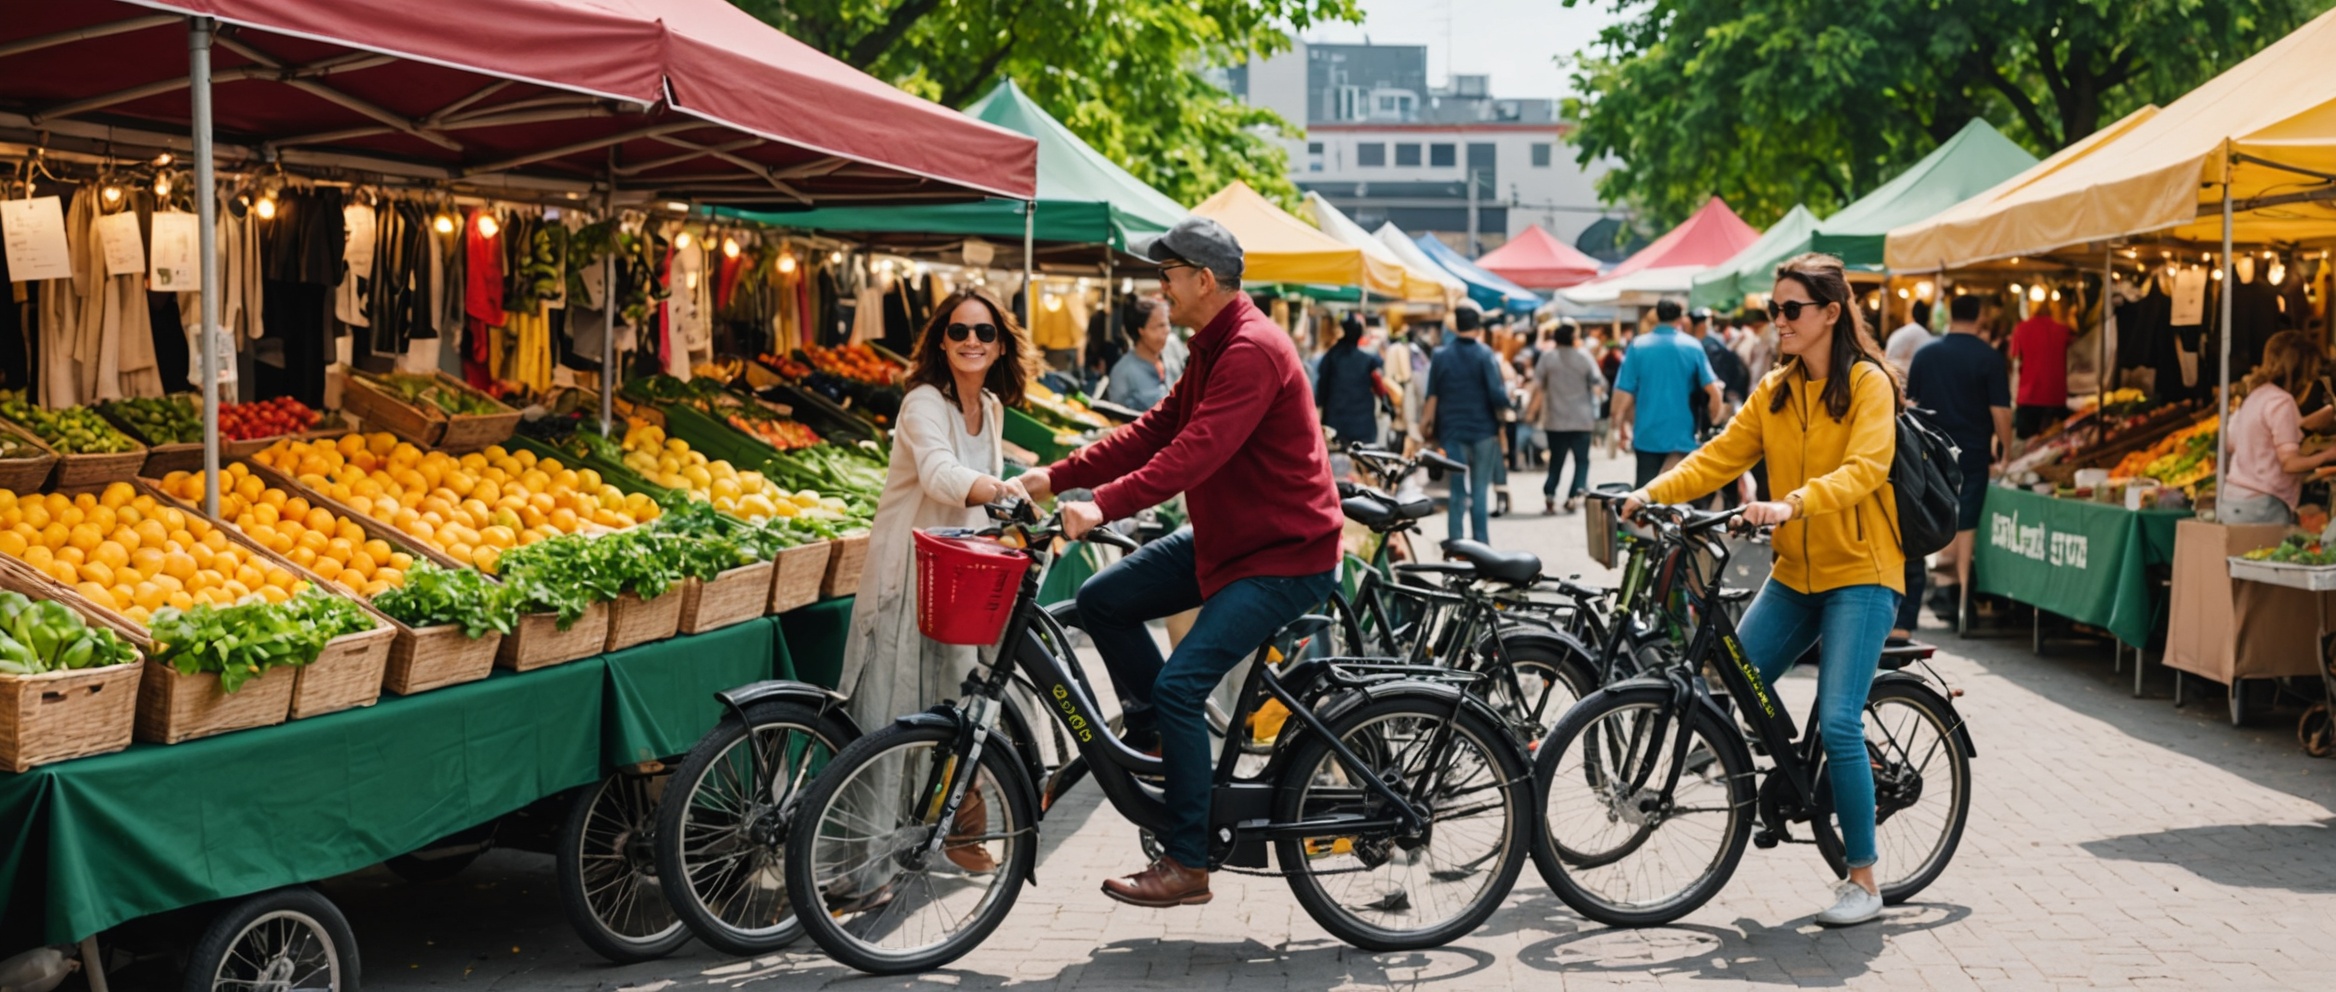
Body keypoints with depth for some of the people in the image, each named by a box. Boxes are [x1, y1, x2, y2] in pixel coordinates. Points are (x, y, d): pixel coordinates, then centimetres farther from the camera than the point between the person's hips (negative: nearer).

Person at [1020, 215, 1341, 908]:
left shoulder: (1252, 352, -21)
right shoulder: (1212, 347, 12)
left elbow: (1195, 451, -32)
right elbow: (1155, 430, 11)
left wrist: (1102, 506, -35)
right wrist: (1058, 477, 4)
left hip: (1284, 555, -10)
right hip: (1225, 538, 10)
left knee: (1179, 684, -17)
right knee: (1103, 599, 5)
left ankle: (1187, 864, -6)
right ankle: (1159, 739, 18)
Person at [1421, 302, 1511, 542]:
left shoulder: (1440, 356, 2)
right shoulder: (1485, 355, -7)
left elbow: (1432, 398, 4)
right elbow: (1498, 397, -14)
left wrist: (1429, 427, 14)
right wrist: (1509, 390, 7)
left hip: (1452, 433, 2)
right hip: (1484, 432, -2)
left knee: (1457, 493, 5)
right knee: (1480, 491, 6)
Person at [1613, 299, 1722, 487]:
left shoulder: (1638, 346, -2)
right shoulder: (1692, 347, -2)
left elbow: (1624, 392, -6)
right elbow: (1713, 390, -6)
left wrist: (1622, 425, 7)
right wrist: (1713, 422, 9)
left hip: (1647, 436, 0)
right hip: (1682, 436, 0)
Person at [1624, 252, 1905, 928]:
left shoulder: (1869, 383, -8)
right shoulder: (1774, 390, 10)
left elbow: (1864, 470, -23)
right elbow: (1721, 456, 2)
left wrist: (1792, 504, -39)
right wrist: (1655, 492, -13)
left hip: (1859, 573, -6)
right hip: (1794, 574, 7)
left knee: (1837, 722, -14)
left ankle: (1864, 880, -2)